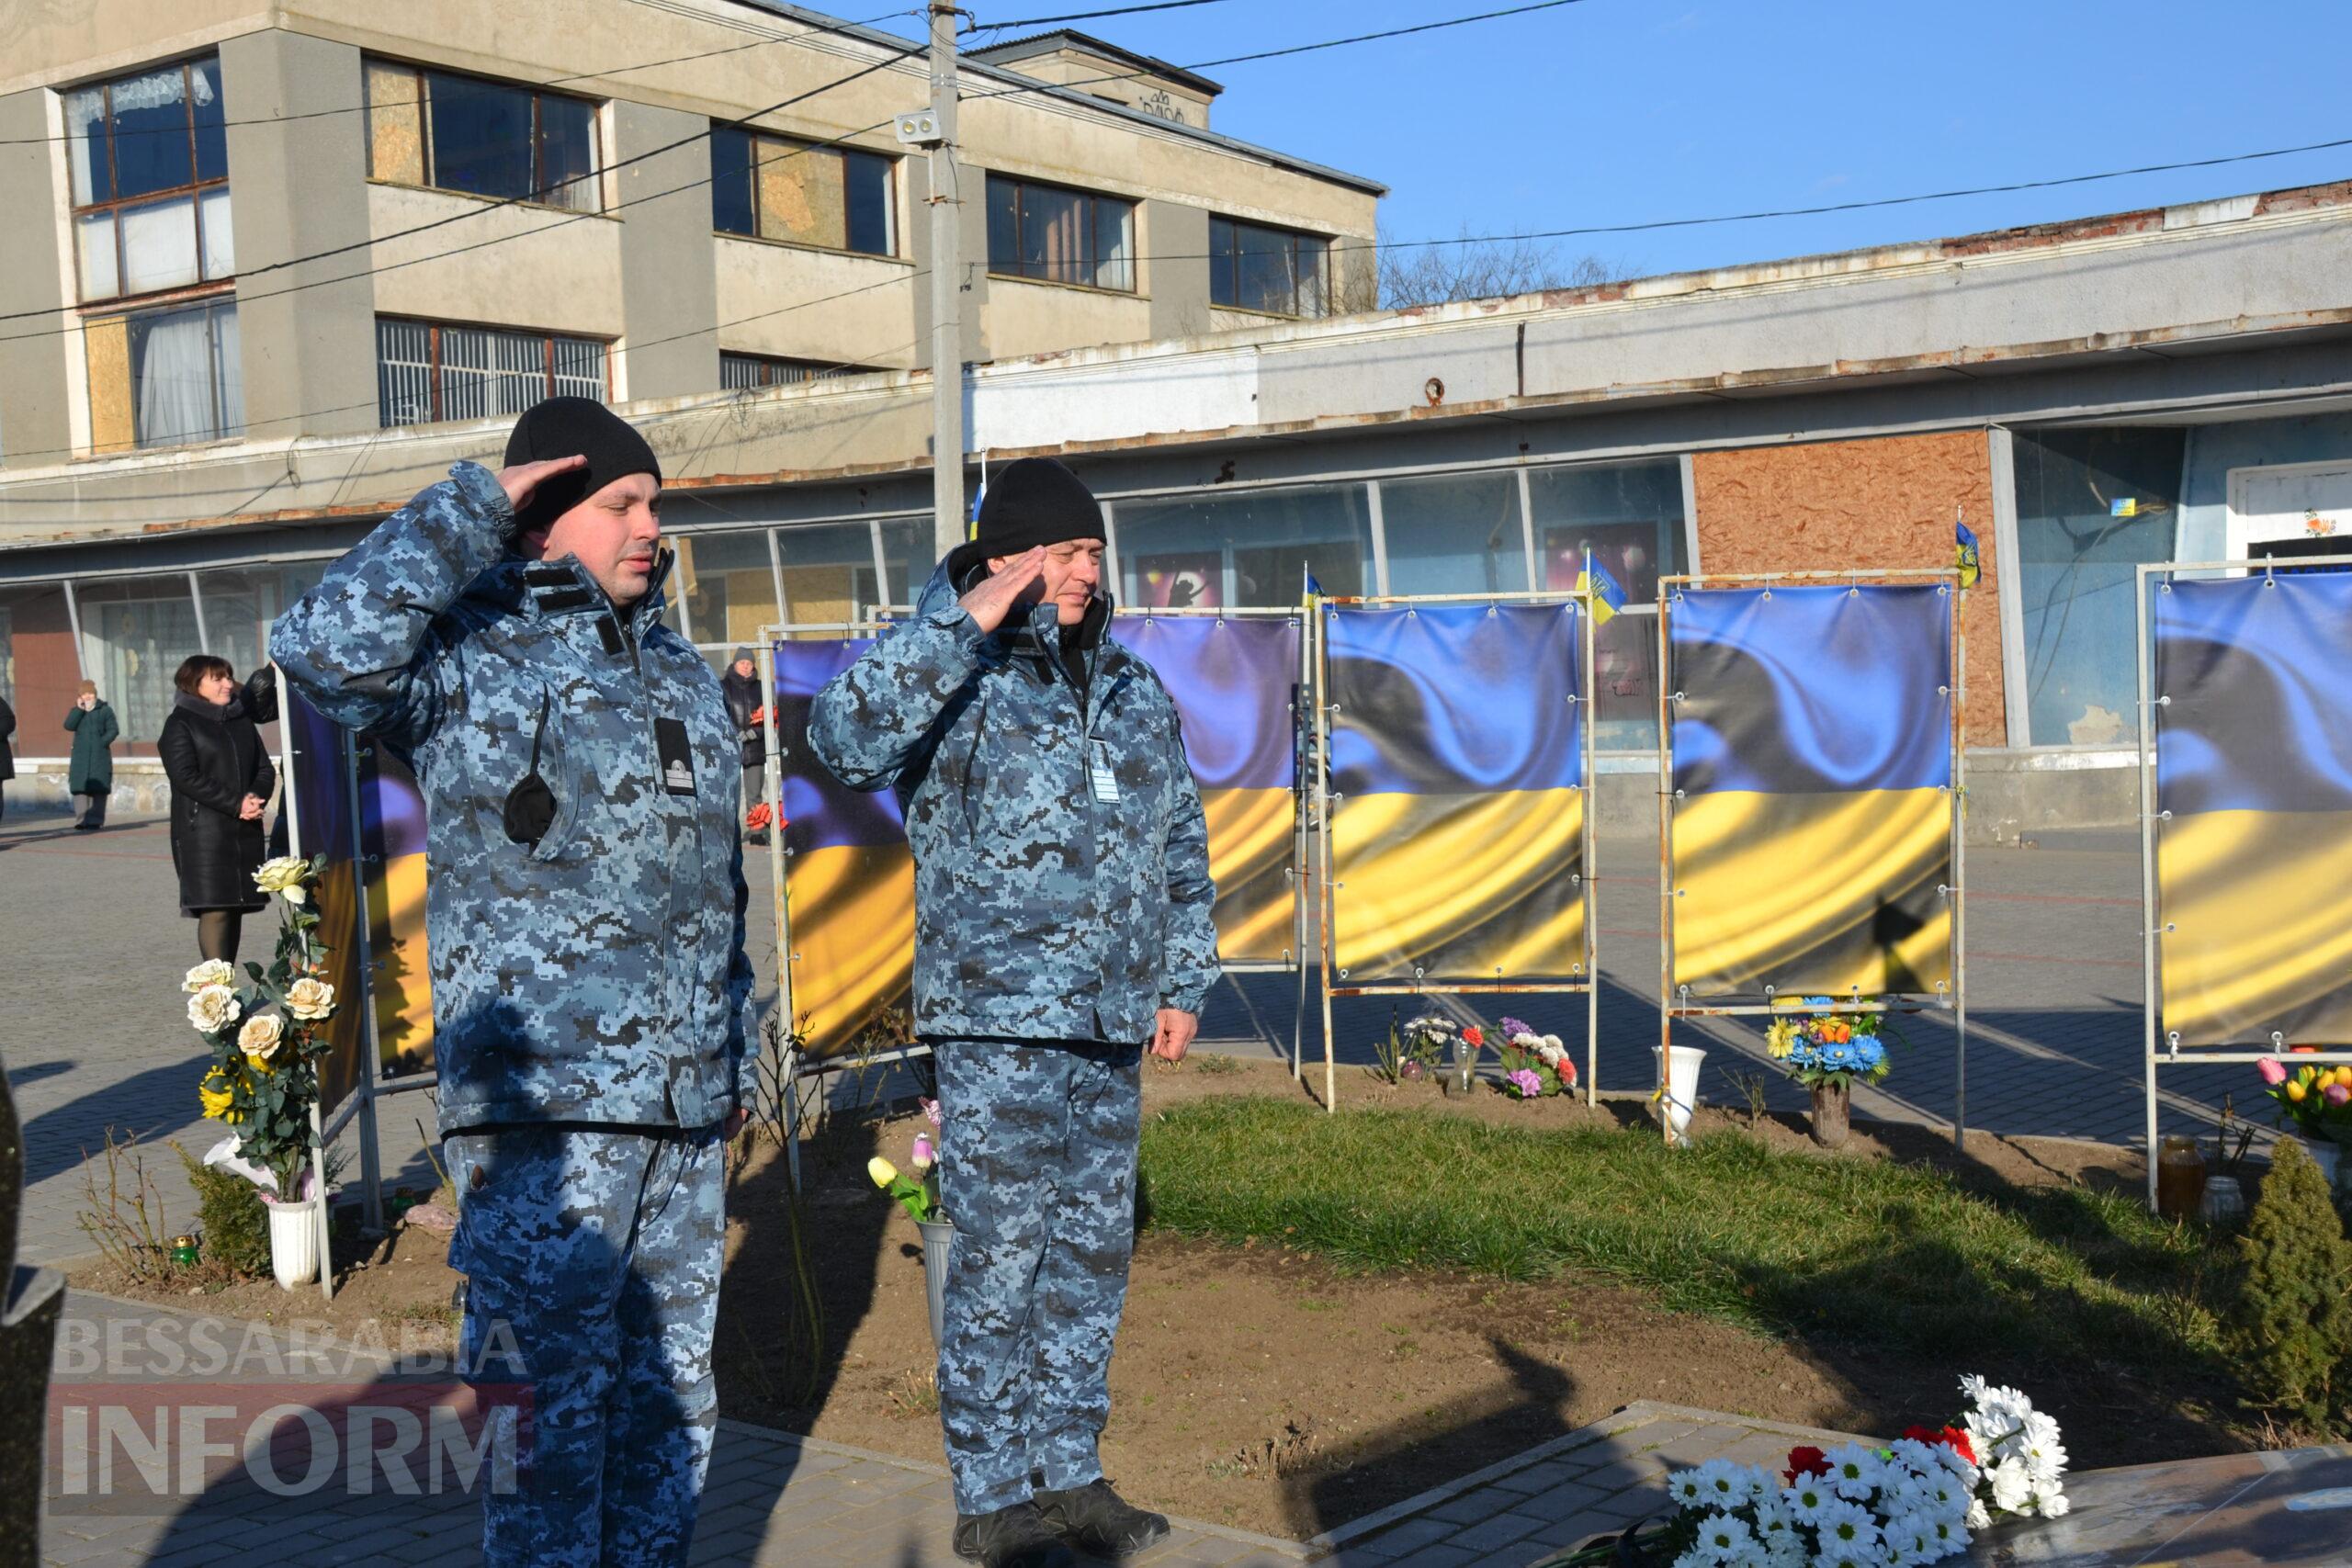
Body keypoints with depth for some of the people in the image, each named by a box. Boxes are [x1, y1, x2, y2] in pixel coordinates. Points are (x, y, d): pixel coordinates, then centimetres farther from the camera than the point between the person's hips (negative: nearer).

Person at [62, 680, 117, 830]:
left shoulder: (105, 710, 7)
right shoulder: (76, 711, 14)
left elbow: (113, 730, -1)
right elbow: (69, 725, -4)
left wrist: (102, 742, -14)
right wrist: (79, 709, -8)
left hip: (100, 756, -2)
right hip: (80, 756, 2)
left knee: (98, 789, -3)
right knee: (80, 788, -4)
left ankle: (95, 821, -1)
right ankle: (81, 820, -3)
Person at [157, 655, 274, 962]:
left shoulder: (242, 720, 18)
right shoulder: (180, 724, -1)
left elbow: (265, 768, 15)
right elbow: (186, 777, -11)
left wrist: (255, 797, -7)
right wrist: (236, 804, -16)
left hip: (246, 831, 6)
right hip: (203, 832, -6)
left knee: (236, 906, 5)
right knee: (214, 908, -12)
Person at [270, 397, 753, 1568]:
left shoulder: (681, 673, 17)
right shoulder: (465, 660, -4)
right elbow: (323, 649, -27)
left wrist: (733, 1053, 21)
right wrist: (474, 505, -18)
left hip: (684, 1103, 7)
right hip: (542, 1099, -7)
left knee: (671, 1387, 15)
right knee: (549, 1393, -3)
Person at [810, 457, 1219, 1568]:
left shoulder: (1133, 689, 14)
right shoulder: (956, 678, -6)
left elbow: (1181, 843, 22)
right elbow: (843, 739, -27)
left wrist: (1184, 981, 16)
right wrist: (964, 624, -28)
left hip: (1110, 1024, 7)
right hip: (996, 1021, -6)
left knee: (1092, 1255, 13)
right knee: (1000, 1261, -2)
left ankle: (1067, 1474, 27)